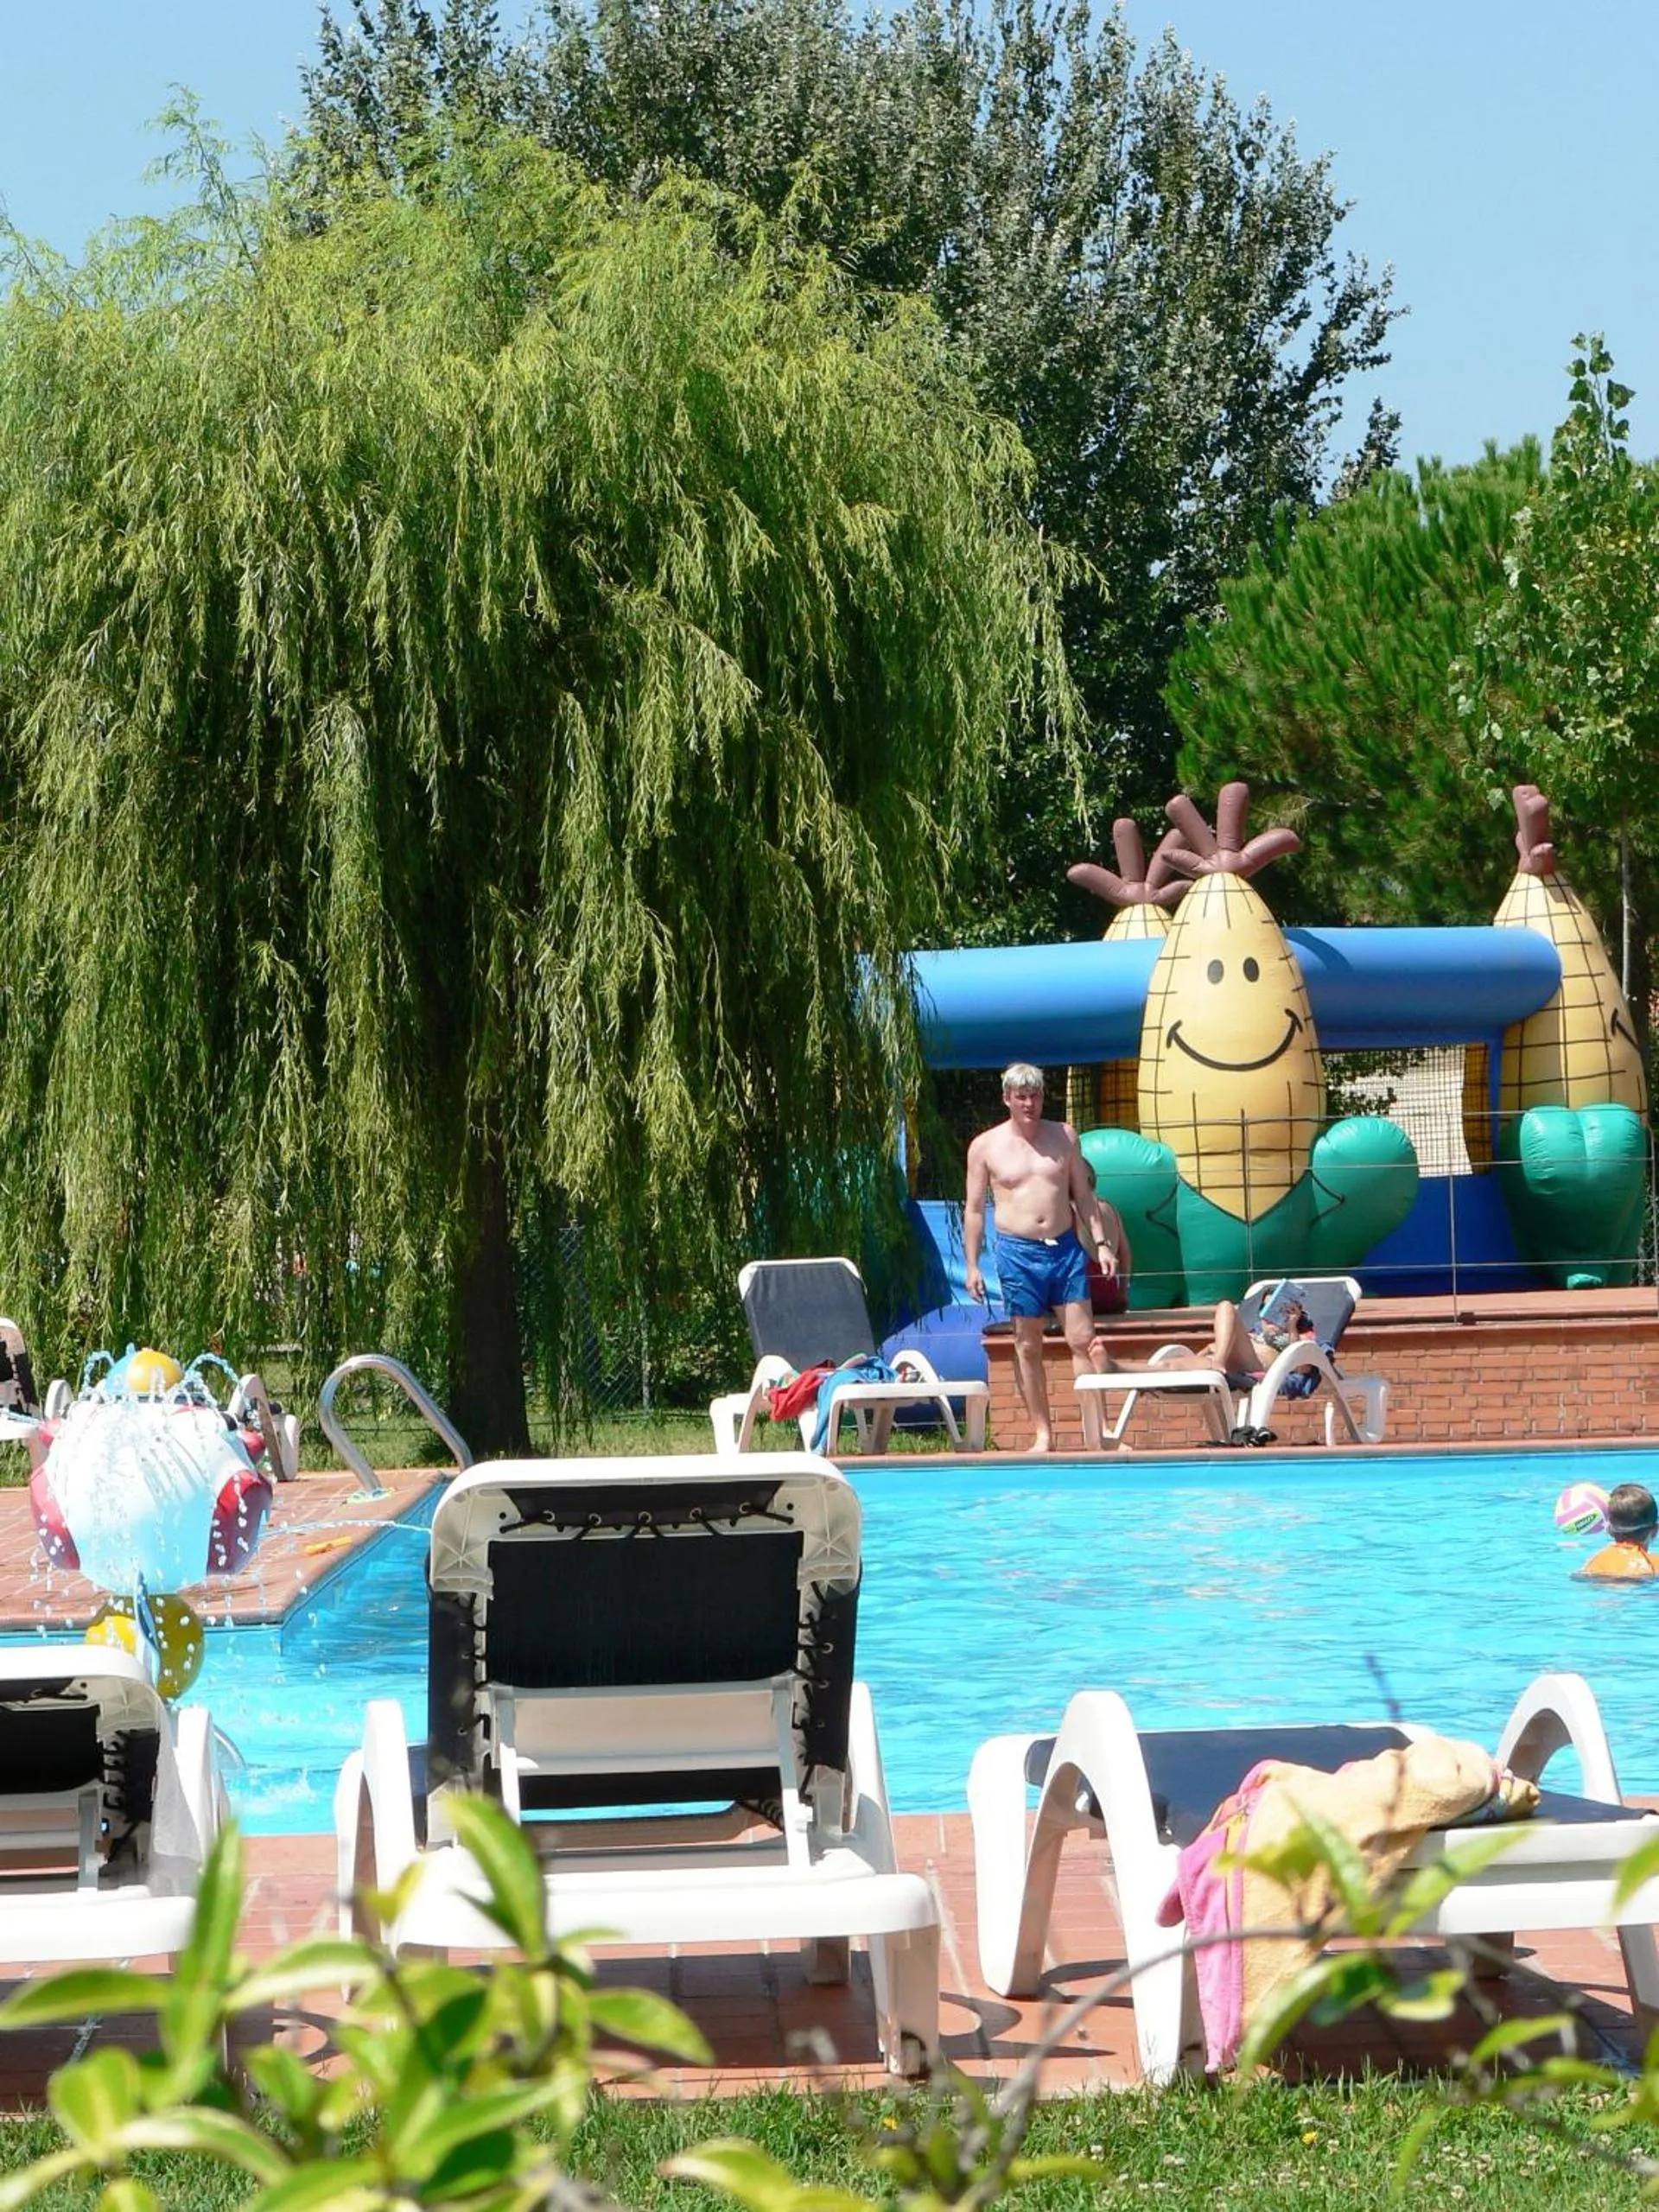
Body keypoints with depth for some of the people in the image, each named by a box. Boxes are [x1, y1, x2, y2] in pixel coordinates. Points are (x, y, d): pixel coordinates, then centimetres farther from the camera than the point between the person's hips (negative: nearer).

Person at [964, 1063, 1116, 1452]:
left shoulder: (1064, 1136, 8)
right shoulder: (985, 1146, 3)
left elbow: (1083, 1195, 13)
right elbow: (974, 1210, 4)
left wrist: (1101, 1243, 4)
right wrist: (972, 1266, -1)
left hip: (1066, 1248, 1)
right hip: (1018, 1252, -1)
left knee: (1083, 1340, -4)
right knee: (1027, 1347, 2)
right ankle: (1042, 1434, 8)